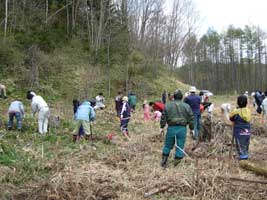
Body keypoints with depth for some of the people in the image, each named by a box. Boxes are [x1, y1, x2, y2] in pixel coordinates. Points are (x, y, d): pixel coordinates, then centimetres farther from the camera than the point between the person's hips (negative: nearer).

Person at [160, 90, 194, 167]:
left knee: (168, 145, 13)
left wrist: (162, 127, 12)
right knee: (180, 146, 7)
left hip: (171, 128, 1)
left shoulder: (168, 106, 2)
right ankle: (177, 159, 8)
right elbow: (191, 119, 4)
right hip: (182, 129, -1)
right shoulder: (186, 106, 2)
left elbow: (163, 117, 3)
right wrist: (192, 128, 13)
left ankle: (164, 161, 18)